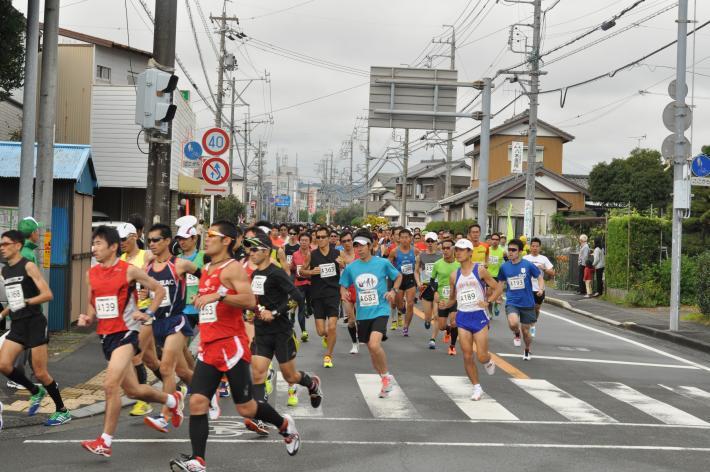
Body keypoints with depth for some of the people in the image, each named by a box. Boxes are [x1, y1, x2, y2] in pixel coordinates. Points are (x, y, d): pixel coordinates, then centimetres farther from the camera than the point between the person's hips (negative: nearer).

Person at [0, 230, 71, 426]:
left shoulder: (28, 267, -9)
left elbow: (48, 294, -15)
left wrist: (26, 302, -24)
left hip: (35, 323, -7)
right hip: (17, 325, 7)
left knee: (40, 372, -3)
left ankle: (62, 411, 14)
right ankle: (36, 392, 17)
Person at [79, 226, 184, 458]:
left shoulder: (129, 270, -9)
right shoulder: (91, 274, 7)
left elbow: (159, 290, 1)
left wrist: (148, 313, -9)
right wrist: (88, 317, -2)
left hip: (126, 333, -7)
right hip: (105, 335, 7)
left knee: (111, 385, -21)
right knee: (132, 390, 15)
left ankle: (105, 442, -13)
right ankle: (172, 400, 41)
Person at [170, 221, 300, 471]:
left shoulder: (233, 268, -11)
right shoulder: (206, 269, 15)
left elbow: (250, 300, -27)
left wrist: (218, 295, -33)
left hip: (232, 347, -7)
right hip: (208, 348, 7)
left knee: (245, 408, 3)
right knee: (197, 402, -7)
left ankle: (285, 426, 29)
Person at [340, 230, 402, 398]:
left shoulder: (383, 263, -5)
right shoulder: (351, 267, 2)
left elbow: (398, 276, 11)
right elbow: (343, 286, 16)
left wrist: (393, 291, -6)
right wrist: (344, 293, -7)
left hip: (380, 310, -4)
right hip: (362, 314, 5)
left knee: (374, 345, -25)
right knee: (371, 349, 13)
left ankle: (387, 376, -2)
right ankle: (386, 381, 33)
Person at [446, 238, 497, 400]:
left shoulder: (479, 270, -4)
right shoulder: (454, 275, 7)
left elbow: (497, 288, 0)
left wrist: (488, 302, -13)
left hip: (479, 315, -3)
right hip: (463, 317, 3)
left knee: (481, 356, -6)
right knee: (467, 356, 0)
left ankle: (489, 361, 31)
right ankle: (477, 387, 14)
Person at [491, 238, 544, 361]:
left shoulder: (528, 265, -9)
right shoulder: (504, 267, 0)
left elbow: (540, 277, -1)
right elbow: (500, 285, 12)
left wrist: (541, 288, -22)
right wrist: (490, 300, 12)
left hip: (527, 303, -1)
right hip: (511, 302, 1)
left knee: (526, 330, 10)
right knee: (513, 323, -28)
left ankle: (527, 351, 40)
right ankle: (516, 334, 8)